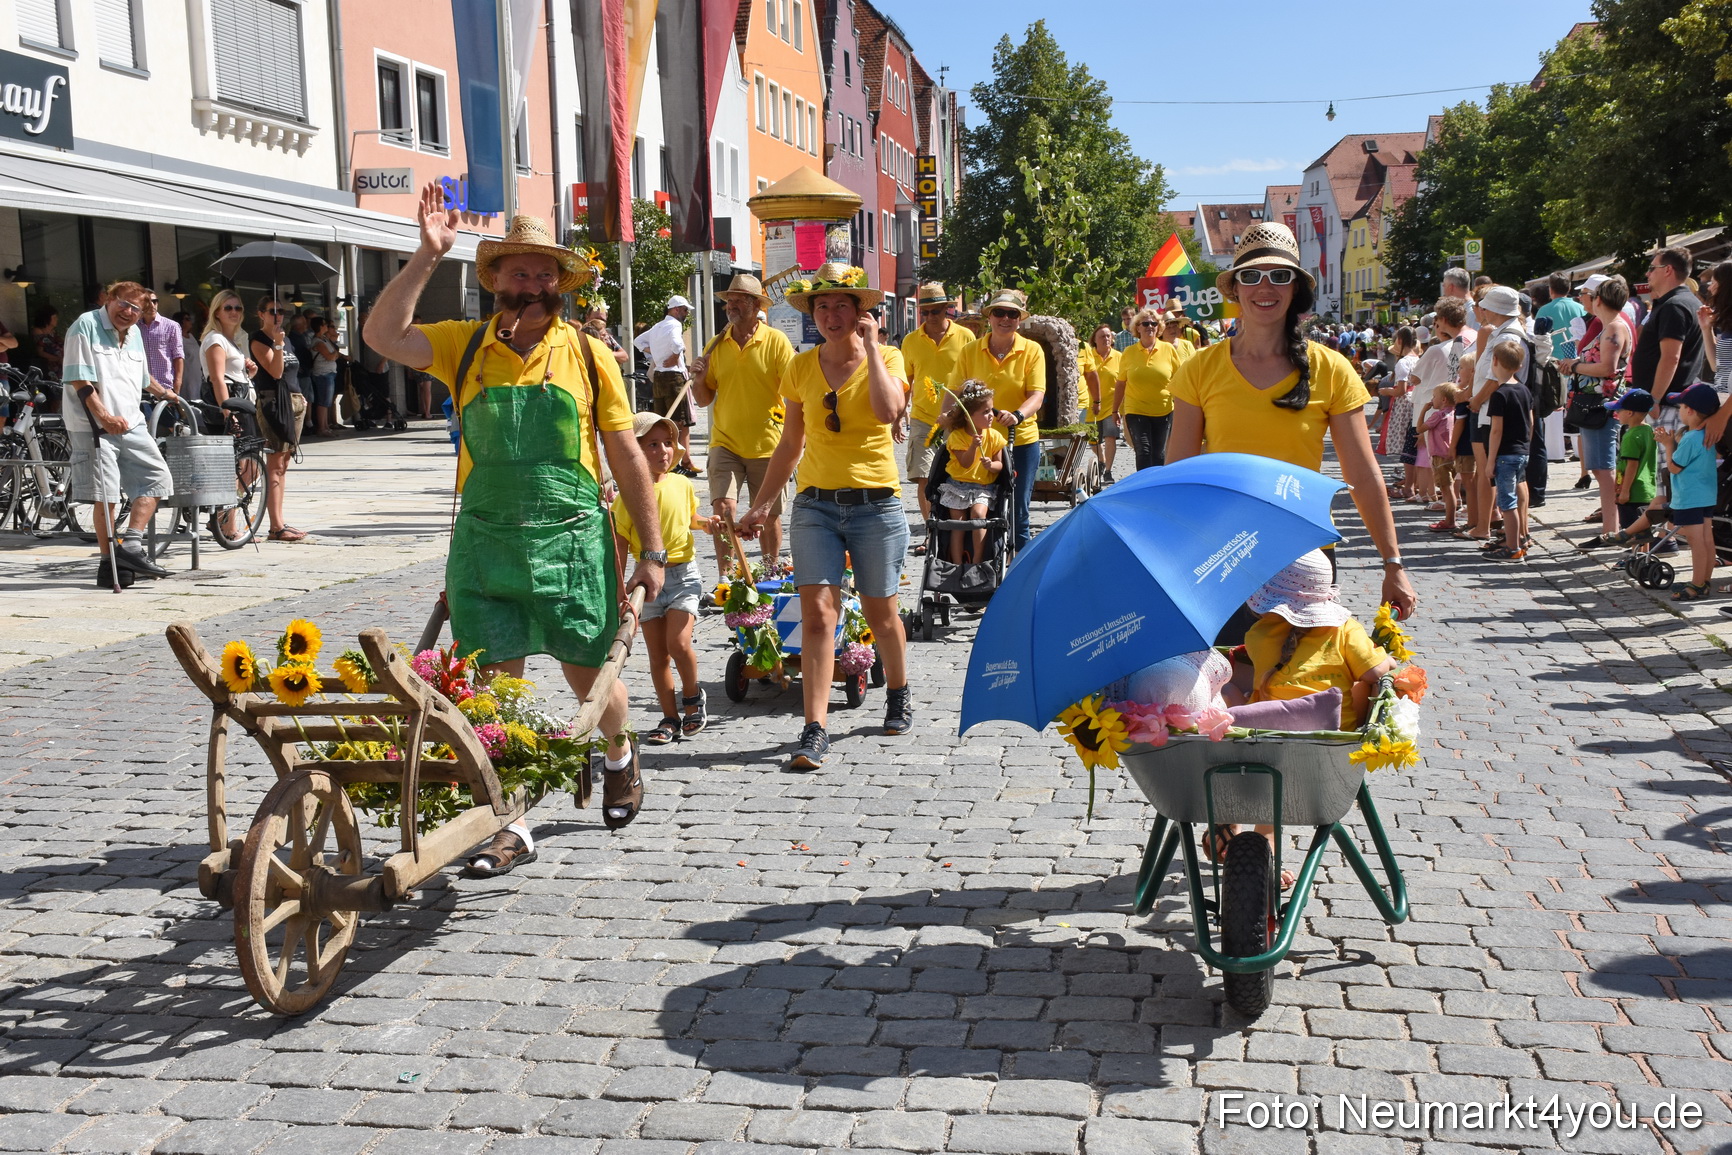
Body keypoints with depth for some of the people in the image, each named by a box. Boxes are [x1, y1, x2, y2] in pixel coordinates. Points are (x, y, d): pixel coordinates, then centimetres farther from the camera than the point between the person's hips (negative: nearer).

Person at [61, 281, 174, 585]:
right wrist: (105, 416, -19)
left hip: (131, 424, 7)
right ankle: (108, 562, 1)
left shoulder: (134, 334, 16)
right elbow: (79, 380, -13)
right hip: (93, 426, -7)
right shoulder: (85, 326, -5)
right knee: (106, 495, -5)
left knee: (157, 478, 0)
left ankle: (129, 546, 0)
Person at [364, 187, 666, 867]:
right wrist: (428, 255, -12)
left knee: (587, 673, 9)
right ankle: (512, 826, 14)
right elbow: (383, 336, -9)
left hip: (571, 540, -1)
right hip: (485, 541, 1)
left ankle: (619, 754, 42)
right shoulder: (466, 345, 6)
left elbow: (627, 457, 4)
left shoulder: (585, 353, 3)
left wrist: (651, 550, 1)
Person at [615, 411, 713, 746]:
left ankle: (693, 695, 13)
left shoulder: (682, 485, 2)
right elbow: (620, 545, -2)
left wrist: (706, 524, 0)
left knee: (678, 643, -15)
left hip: (683, 573, 0)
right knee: (657, 654, 5)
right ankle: (670, 718, 17)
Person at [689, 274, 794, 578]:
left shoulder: (776, 341, -4)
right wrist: (698, 379, -8)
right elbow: (704, 399, 12)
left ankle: (772, 573, 28)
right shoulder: (716, 345, 6)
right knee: (724, 509, -14)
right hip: (725, 443, 2)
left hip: (767, 446, -2)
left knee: (768, 514, 9)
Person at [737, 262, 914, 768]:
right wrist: (762, 503, 11)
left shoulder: (886, 357, -1)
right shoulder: (800, 368, 7)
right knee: (817, 613, -9)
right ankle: (815, 730, -7)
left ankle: (898, 693, 37)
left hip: (875, 503, -2)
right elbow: (790, 444, 14)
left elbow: (889, 411, -22)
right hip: (815, 504, 2)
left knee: (880, 612, 10)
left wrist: (870, 346, -14)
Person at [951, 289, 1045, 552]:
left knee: (1017, 514, 5)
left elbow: (1037, 395, -10)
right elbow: (954, 393, 2)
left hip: (1021, 441, -1)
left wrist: (1018, 415, -31)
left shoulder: (1032, 351, -1)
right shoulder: (970, 352, 4)